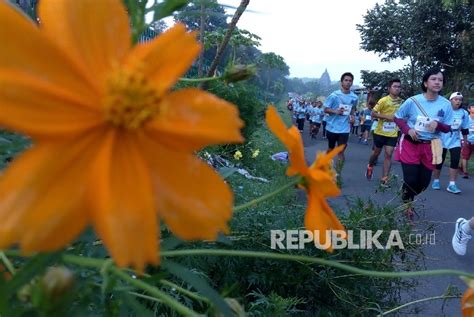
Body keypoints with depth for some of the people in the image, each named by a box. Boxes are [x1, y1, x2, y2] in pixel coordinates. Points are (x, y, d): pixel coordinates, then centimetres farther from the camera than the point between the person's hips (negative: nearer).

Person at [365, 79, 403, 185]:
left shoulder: (402, 102, 0)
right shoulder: (383, 100, -13)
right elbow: (373, 113, -13)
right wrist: (387, 117, -22)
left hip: (393, 134, 2)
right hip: (380, 132, -2)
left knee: (388, 155, -3)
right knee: (376, 152, 13)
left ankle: (384, 178, 1)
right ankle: (370, 167, 42)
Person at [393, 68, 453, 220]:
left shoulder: (446, 104, -6)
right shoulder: (412, 101, -12)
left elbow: (447, 128, 1)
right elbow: (397, 118, 0)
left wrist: (438, 124, -21)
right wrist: (408, 130, -16)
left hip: (429, 147, 3)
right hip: (410, 144, -3)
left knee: (424, 181, 9)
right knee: (410, 180, -3)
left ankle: (408, 200, 38)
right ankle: (406, 205, 23)